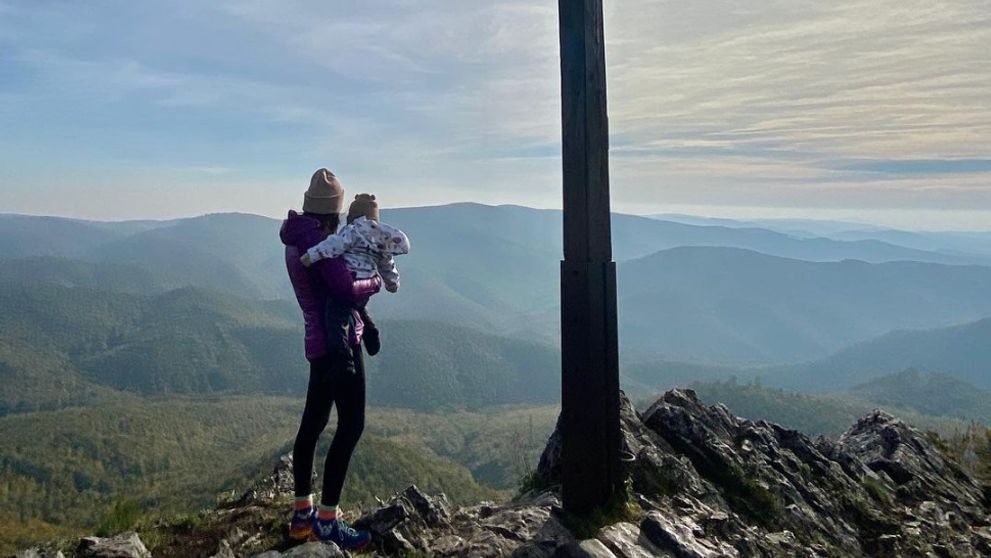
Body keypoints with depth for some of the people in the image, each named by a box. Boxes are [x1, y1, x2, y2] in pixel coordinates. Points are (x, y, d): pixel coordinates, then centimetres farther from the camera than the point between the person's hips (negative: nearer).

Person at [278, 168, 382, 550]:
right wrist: (376, 281, -3)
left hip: (320, 342, 10)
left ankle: (302, 514, 25)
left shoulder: (296, 240, 13)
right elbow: (347, 288, -21)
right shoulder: (316, 239, -17)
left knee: (313, 423, 14)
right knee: (351, 425, -4)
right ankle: (326, 520, 2)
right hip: (339, 341, -10)